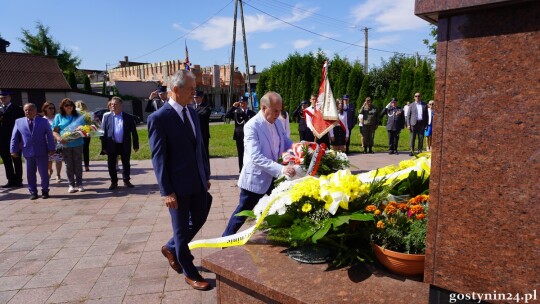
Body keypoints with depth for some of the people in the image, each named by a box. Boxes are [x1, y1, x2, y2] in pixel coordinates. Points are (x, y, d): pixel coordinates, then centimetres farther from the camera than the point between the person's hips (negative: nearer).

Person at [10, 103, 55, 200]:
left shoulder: (43, 121, 2)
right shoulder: (19, 122, 7)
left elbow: (49, 136, 0)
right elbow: (14, 137, 8)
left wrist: (51, 148, -6)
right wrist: (14, 150, 2)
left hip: (42, 152, -2)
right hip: (27, 153, 2)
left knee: (43, 173, 5)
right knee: (30, 174, 8)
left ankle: (45, 191, 18)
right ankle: (33, 192, 19)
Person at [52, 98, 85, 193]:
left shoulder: (78, 116, 8)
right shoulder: (58, 117, 5)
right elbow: (54, 131, 1)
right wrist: (59, 138, -18)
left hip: (78, 143, 1)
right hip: (65, 145, 0)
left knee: (78, 164, 5)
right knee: (69, 165, 6)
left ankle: (79, 184, 14)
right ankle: (71, 184, 14)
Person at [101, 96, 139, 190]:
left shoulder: (128, 117, -1)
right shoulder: (107, 118, 4)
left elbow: (134, 132, 1)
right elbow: (104, 133, 4)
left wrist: (136, 145, -1)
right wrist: (104, 147, -1)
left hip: (125, 145, -1)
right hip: (112, 146, 1)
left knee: (126, 164, 9)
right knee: (111, 165, 6)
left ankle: (126, 181, 24)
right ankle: (114, 182, 20)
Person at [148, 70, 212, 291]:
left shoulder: (192, 113, 7)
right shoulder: (158, 118, -14)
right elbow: (158, 157, -14)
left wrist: (206, 175, 13)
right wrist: (167, 191, -15)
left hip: (198, 181, 7)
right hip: (178, 184, -7)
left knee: (199, 219, 19)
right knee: (181, 228, 9)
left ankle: (171, 248, 45)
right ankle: (189, 273, 28)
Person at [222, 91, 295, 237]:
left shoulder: (277, 122, 2)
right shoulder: (252, 126, -22)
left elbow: (286, 142, 12)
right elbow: (256, 157, -30)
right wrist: (281, 169, -38)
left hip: (274, 177, 7)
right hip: (256, 178, -7)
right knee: (243, 211, 8)